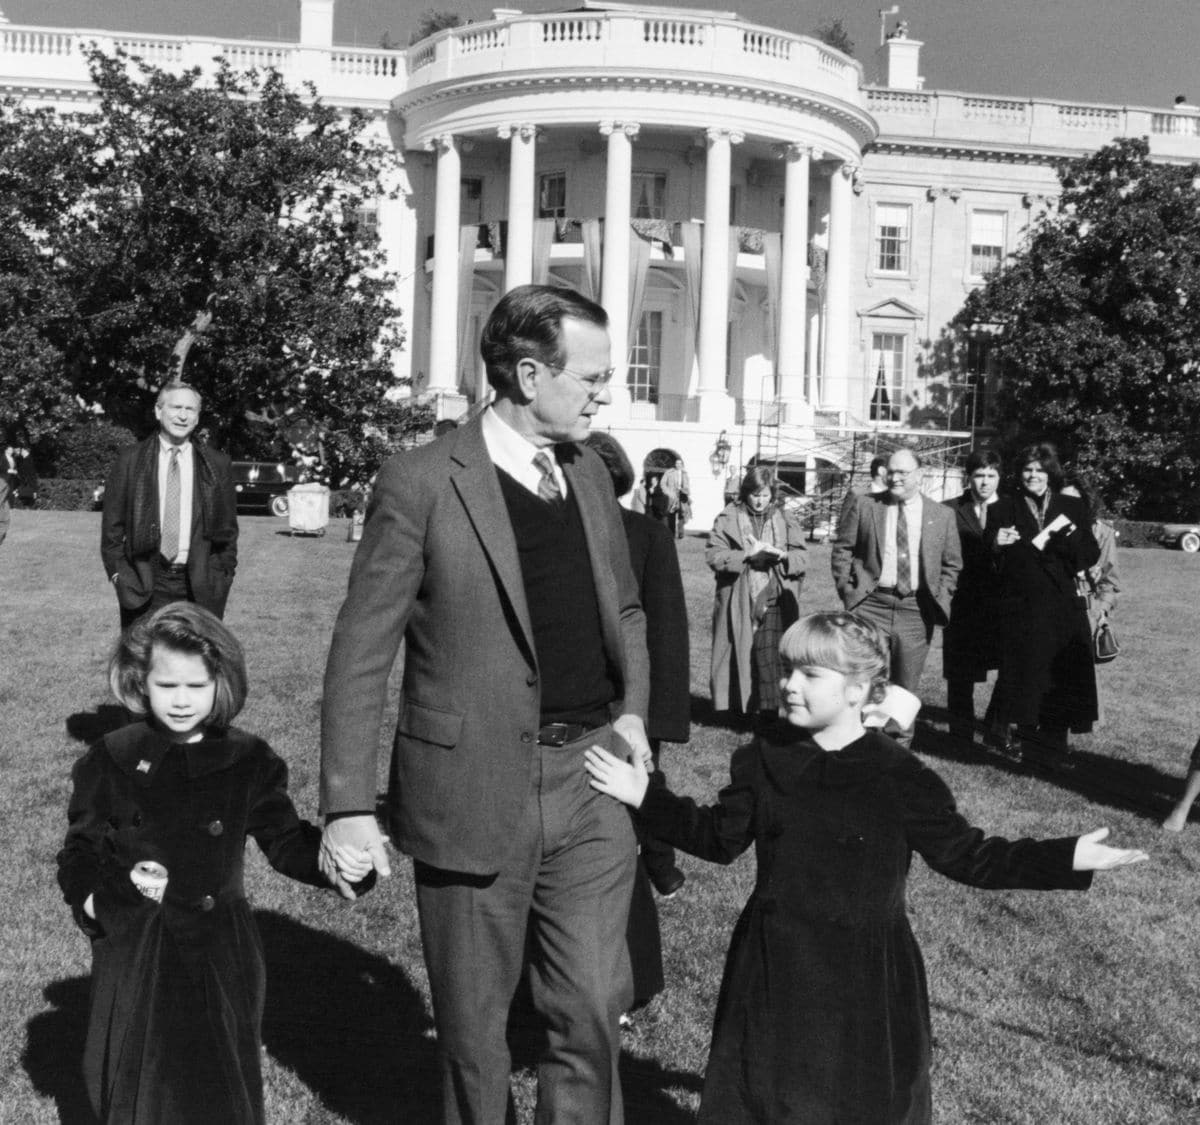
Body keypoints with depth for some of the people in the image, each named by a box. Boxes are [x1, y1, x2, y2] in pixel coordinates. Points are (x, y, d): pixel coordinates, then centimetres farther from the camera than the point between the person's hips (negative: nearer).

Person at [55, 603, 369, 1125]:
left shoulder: (249, 763, -4)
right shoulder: (111, 760, -2)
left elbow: (286, 842, -1)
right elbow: (82, 848, 6)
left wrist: (340, 853, -20)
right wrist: (90, 897, -13)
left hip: (217, 952, -1)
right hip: (132, 950, 1)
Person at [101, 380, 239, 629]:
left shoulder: (217, 465, 6)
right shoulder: (130, 460, 4)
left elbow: (228, 529, 9)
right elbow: (112, 523, 6)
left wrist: (222, 576, 2)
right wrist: (118, 573, 0)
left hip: (200, 588, 0)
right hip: (143, 583, 0)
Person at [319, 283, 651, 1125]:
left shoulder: (590, 472, 8)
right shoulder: (421, 483, -11)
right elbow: (363, 651, -10)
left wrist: (633, 707, 4)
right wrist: (349, 805, -13)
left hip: (590, 779, 4)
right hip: (473, 791, -4)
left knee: (594, 1011, 4)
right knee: (473, 1022, 13)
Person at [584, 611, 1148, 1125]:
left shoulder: (900, 779, -13)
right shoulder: (764, 761, -2)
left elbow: (967, 856, -8)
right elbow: (720, 838, 8)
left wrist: (1067, 859, -17)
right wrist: (647, 797, 1)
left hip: (864, 978, -3)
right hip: (773, 972, 3)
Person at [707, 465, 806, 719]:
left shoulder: (786, 521, 12)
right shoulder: (729, 518, 6)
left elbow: (800, 561, 6)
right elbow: (713, 555, -4)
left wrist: (780, 554, -15)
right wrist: (746, 555, -16)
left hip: (773, 604, 1)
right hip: (738, 605, -1)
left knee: (771, 662, -7)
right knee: (738, 662, 2)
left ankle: (769, 715, -3)